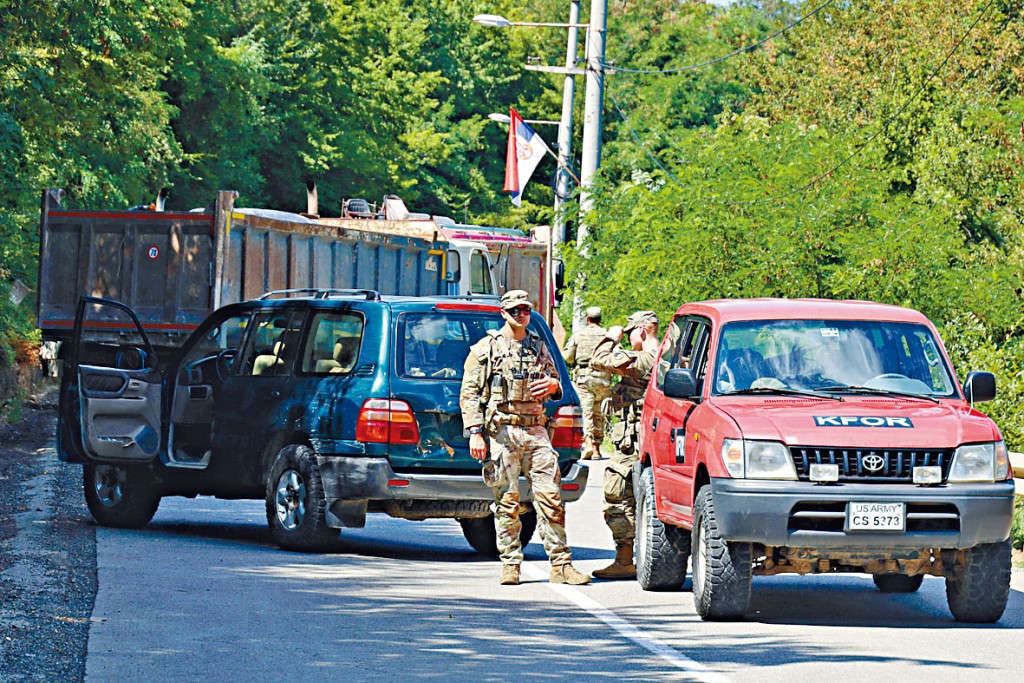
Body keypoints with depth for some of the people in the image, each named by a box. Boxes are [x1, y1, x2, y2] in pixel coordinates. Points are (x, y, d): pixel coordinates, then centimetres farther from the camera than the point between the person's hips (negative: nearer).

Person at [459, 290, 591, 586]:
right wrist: (475, 432, -8)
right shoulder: (486, 348, 6)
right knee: (507, 501, -2)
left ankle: (561, 564, -3)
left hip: (536, 431, 3)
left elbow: (557, 387, 25)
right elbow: (469, 394, 2)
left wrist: (553, 386, 0)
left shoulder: (539, 347, 16)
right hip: (502, 432, -3)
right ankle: (510, 564, 4)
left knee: (550, 498, -4)